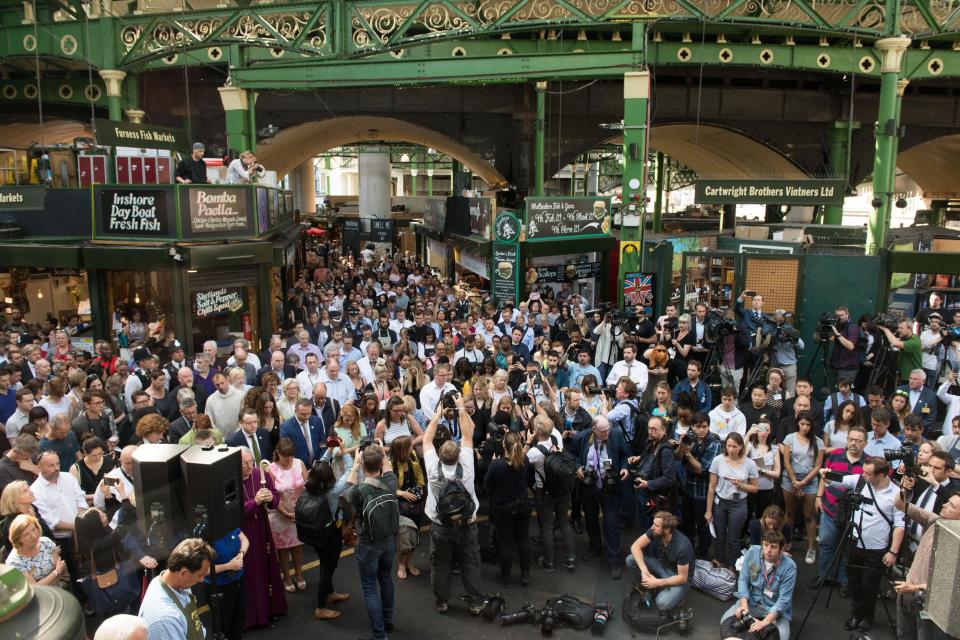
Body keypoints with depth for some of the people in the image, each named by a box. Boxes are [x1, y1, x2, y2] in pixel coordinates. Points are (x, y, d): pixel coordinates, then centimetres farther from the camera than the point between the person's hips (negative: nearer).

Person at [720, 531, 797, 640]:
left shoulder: (789, 567, -20)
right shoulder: (752, 552, -13)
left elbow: (783, 600, -20)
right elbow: (743, 579, -5)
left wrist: (764, 622, -29)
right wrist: (744, 604, -19)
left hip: (775, 608, -2)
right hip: (751, 601, 2)